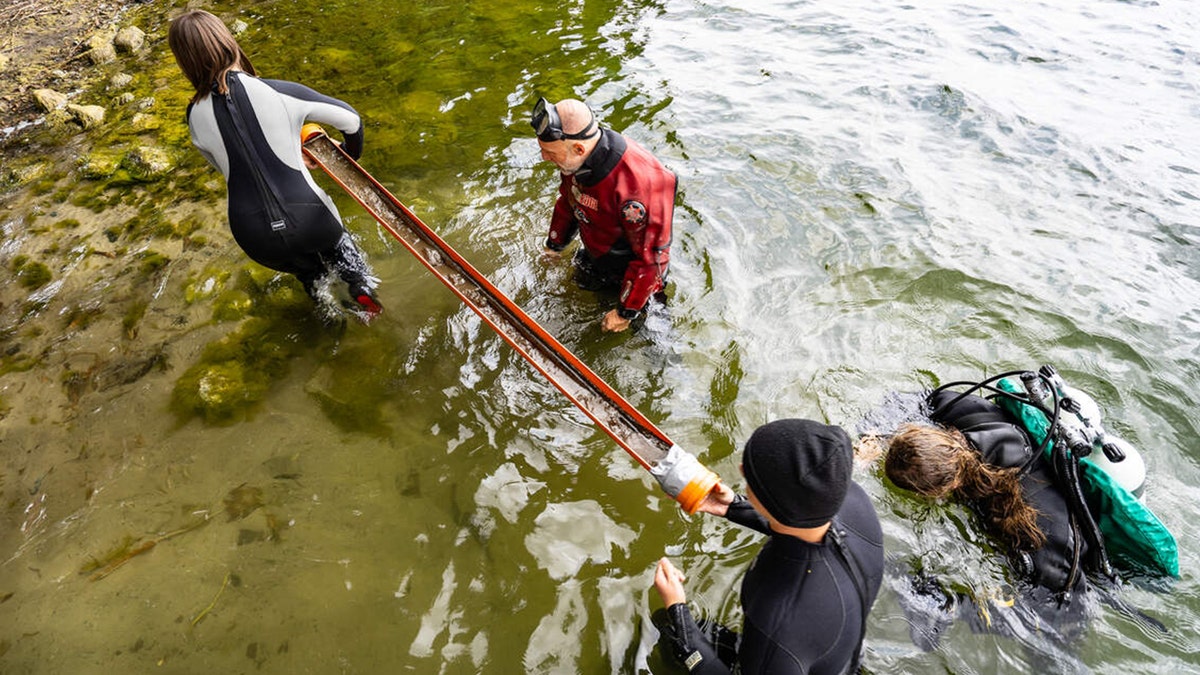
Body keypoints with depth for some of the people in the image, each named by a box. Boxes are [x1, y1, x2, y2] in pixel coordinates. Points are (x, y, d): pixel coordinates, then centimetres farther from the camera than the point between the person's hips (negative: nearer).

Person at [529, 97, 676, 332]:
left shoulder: (638, 184, -45)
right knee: (584, 283, 28)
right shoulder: (574, 159, -20)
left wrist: (626, 312, -25)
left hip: (631, 265, -7)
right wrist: (555, 245, 19)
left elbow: (651, 257, -34)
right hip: (594, 255, 7)